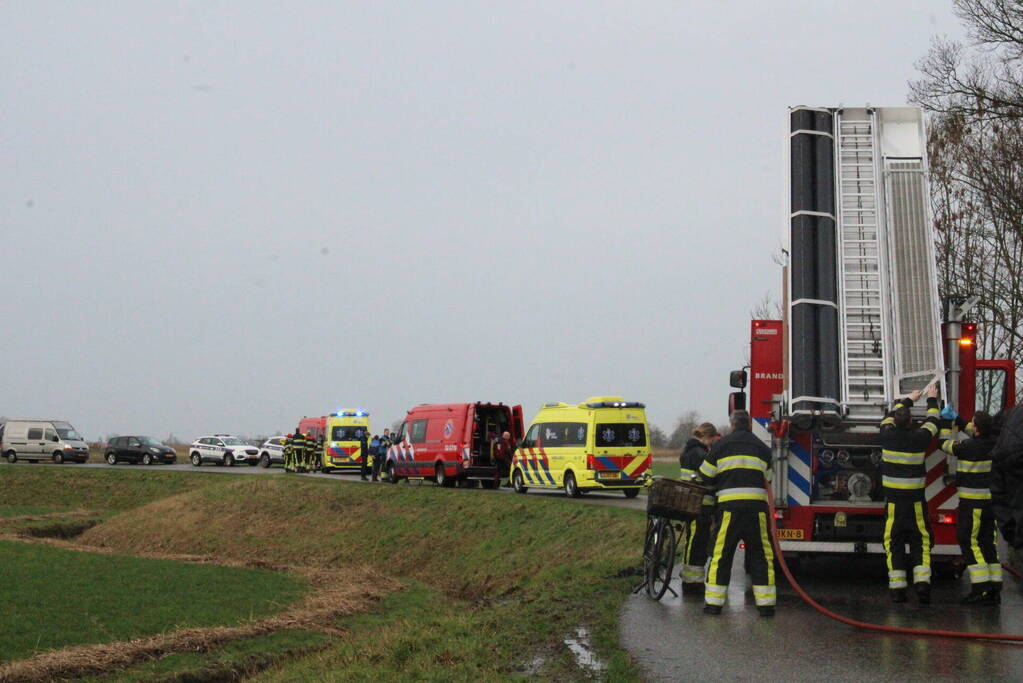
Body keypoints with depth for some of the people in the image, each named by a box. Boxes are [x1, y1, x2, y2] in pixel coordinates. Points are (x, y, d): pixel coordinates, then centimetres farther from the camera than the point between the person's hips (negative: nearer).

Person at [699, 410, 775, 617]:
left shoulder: (721, 445, 6)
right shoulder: (762, 447, 13)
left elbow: (705, 476, 10)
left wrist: (716, 487, 30)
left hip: (729, 506, -1)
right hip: (756, 506, 1)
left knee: (721, 554, 4)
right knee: (761, 554, 7)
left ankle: (713, 602, 4)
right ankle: (765, 604, 5)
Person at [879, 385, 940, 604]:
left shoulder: (888, 435, -4)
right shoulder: (919, 438, -8)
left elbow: (890, 416, 18)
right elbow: (932, 422, 13)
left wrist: (908, 399, 33)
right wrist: (932, 400, 30)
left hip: (893, 502, 1)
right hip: (916, 502, -1)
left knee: (894, 545, 5)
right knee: (921, 542, 7)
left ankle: (897, 589, 3)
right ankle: (922, 583, -7)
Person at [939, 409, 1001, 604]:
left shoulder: (970, 447, -18)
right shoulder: (994, 442, 2)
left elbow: (946, 444, -1)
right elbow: (974, 434, 23)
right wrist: (956, 418, 25)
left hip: (973, 502, -7)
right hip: (991, 500, 7)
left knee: (969, 542, -1)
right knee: (987, 542, 11)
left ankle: (981, 589, -6)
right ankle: (995, 590, 12)